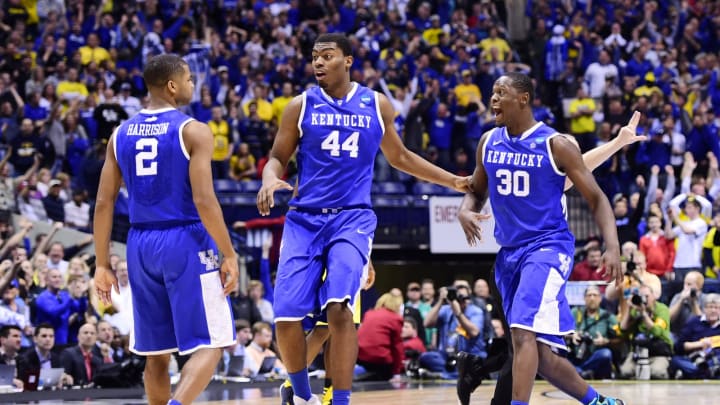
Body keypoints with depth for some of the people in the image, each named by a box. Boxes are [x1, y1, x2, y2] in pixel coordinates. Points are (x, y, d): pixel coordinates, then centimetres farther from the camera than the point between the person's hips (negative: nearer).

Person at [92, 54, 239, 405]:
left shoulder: (121, 134, 8)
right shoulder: (193, 131, -8)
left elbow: (104, 204, 6)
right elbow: (203, 200, -16)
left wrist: (102, 264, 11)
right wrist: (229, 255, -8)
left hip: (141, 246, 6)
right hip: (187, 243, -5)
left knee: (157, 352, 15)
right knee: (208, 345, -2)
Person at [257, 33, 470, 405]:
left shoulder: (376, 105, 7)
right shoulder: (301, 106, 4)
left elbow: (399, 157, 21)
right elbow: (278, 158, 8)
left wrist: (453, 182, 21)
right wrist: (269, 180, -17)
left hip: (352, 219, -1)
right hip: (304, 219, 1)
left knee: (339, 308, -22)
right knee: (287, 317, -8)